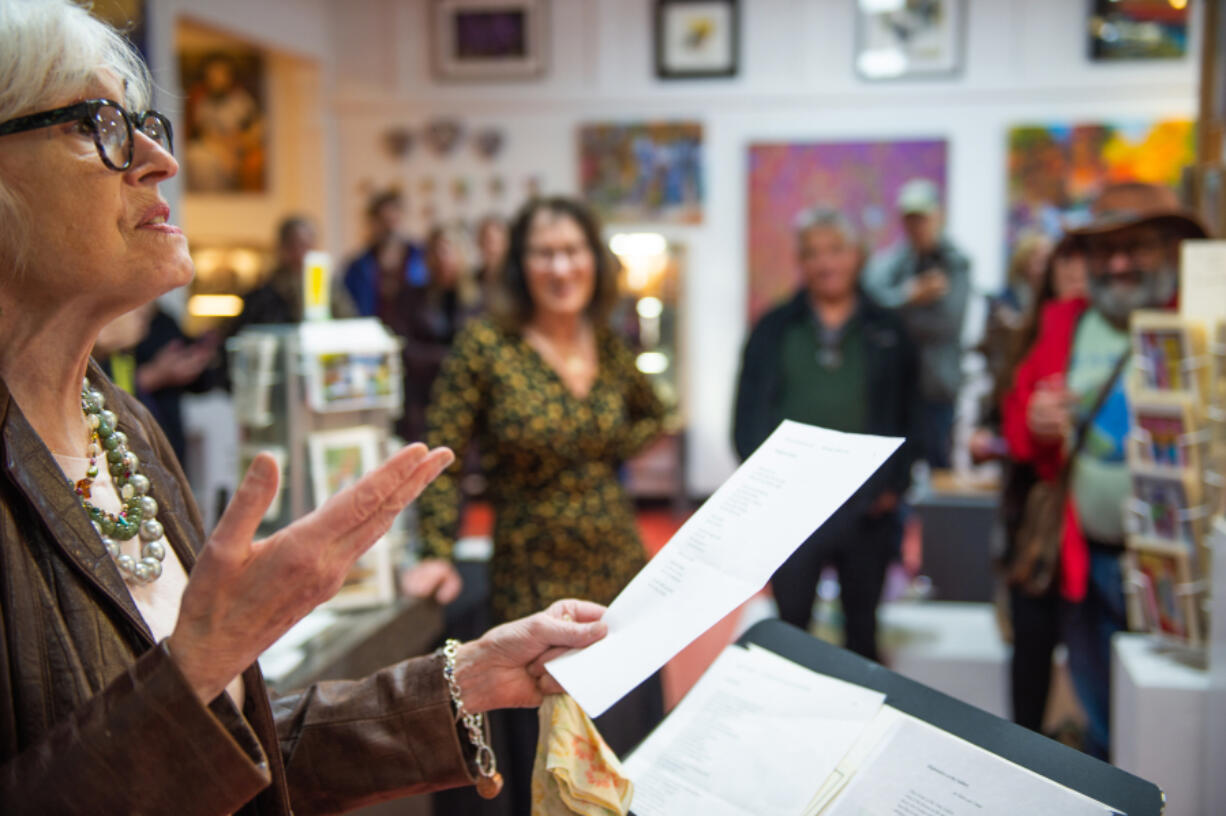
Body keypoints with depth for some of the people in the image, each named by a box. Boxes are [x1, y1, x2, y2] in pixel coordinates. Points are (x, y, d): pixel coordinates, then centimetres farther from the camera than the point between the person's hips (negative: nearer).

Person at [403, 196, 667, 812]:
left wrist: (615, 453, 7)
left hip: (622, 573, 5)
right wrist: (437, 553, -16)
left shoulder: (608, 346, 5)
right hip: (534, 585, -4)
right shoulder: (484, 346, -10)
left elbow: (650, 413, 24)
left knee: (638, 749, 16)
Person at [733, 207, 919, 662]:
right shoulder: (774, 329, 7)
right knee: (791, 625, 7)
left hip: (867, 508, 1)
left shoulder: (887, 331, 7)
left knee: (862, 625, 13)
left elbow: (907, 414, 7)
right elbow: (748, 412, 3)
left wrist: (893, 484, -3)